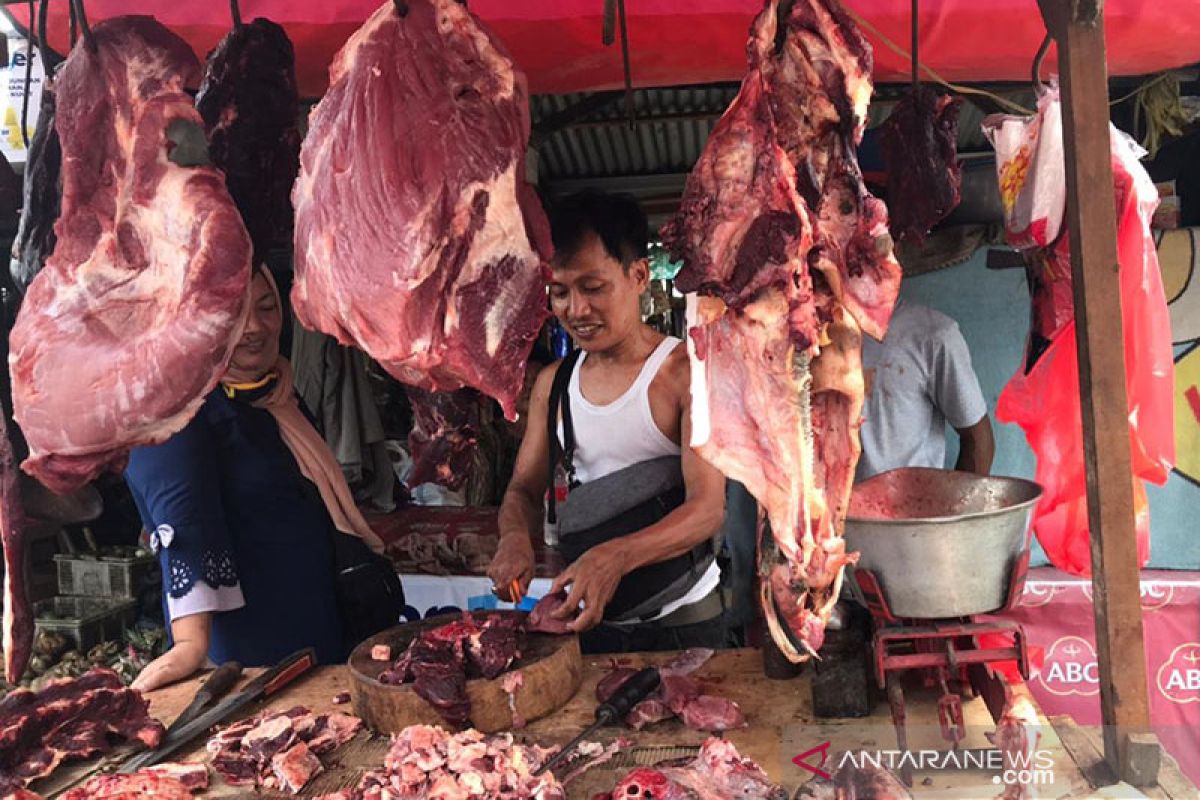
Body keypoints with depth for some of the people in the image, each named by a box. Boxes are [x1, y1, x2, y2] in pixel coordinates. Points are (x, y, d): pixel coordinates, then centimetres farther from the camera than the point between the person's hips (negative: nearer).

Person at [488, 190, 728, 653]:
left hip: (681, 621, -4)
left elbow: (707, 509, -20)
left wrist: (616, 556, -37)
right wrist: (515, 535, -17)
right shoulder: (552, 384, 3)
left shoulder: (687, 372, -14)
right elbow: (524, 489, 7)